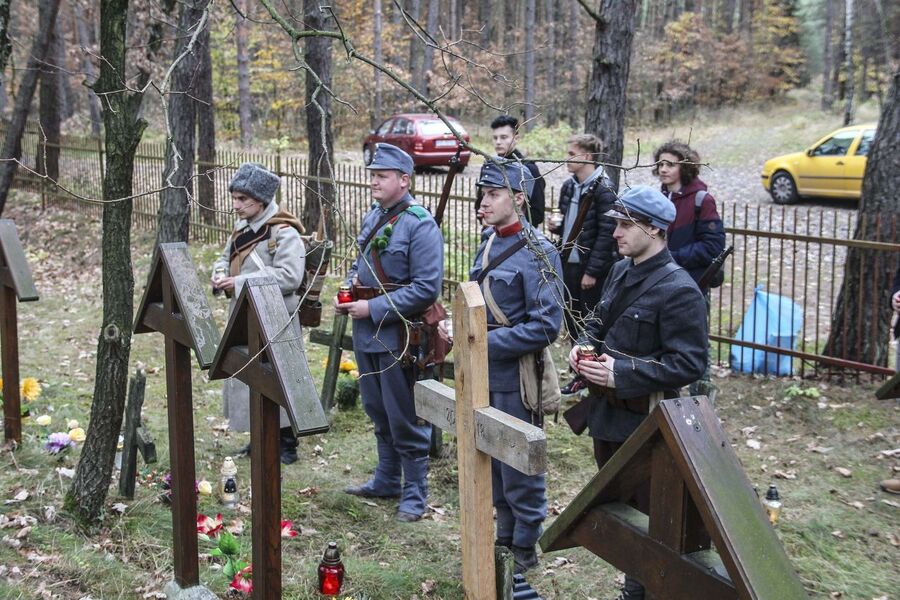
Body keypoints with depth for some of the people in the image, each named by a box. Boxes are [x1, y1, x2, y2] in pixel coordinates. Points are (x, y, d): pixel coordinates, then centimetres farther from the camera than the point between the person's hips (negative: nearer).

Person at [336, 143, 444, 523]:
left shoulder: (420, 225, -16)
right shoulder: (373, 217, 10)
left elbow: (426, 288, -22)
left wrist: (373, 308, -22)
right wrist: (348, 291, 3)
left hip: (398, 336, -8)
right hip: (366, 333, 8)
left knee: (404, 419, 1)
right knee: (377, 411, 20)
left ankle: (414, 494, 14)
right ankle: (386, 480, 35)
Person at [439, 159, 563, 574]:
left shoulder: (537, 253, -17)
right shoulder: (488, 241, 7)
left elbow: (546, 326, -22)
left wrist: (486, 343, -22)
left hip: (516, 376, -8)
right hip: (484, 374, 8)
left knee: (518, 468, 5)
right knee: (491, 462, 19)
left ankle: (524, 551, 21)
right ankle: (505, 537, 36)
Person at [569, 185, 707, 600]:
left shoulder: (678, 290, -20)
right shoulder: (620, 272, 6)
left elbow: (689, 364, -22)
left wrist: (621, 374, -26)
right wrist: (582, 346, -1)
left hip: (644, 422, -9)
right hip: (606, 414, 9)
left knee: (644, 514, 5)